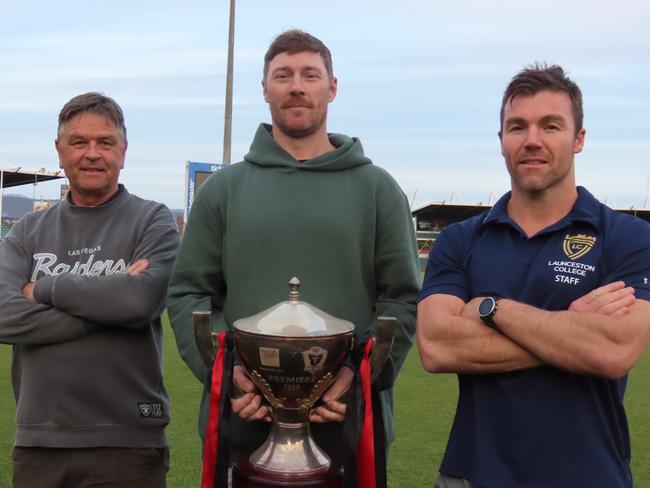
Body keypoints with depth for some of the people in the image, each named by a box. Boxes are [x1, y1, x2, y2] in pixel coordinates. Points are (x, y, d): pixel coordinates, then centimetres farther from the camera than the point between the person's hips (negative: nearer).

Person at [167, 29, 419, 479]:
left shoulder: (378, 189, 6)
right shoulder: (223, 189, 8)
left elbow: (402, 298, 2)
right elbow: (189, 293, 5)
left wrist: (363, 374, -13)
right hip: (241, 421, 1)